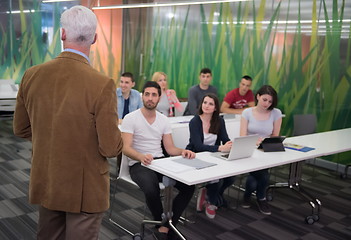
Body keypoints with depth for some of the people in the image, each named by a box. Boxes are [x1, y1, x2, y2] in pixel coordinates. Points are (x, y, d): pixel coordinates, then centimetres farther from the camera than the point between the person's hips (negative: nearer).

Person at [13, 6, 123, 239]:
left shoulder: (32, 75, -7)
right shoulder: (102, 84, -23)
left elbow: (21, 128, 5)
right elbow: (111, 148, -19)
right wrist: (117, 136, 3)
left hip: (45, 184, 5)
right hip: (85, 187, -5)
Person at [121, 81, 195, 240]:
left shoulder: (164, 120, 10)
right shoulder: (130, 118, -5)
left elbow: (170, 148, 9)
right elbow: (126, 148, -14)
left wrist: (182, 151, -15)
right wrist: (141, 157, -36)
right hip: (138, 164, -5)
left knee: (189, 185, -19)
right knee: (152, 190, -36)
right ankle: (164, 224, -5)